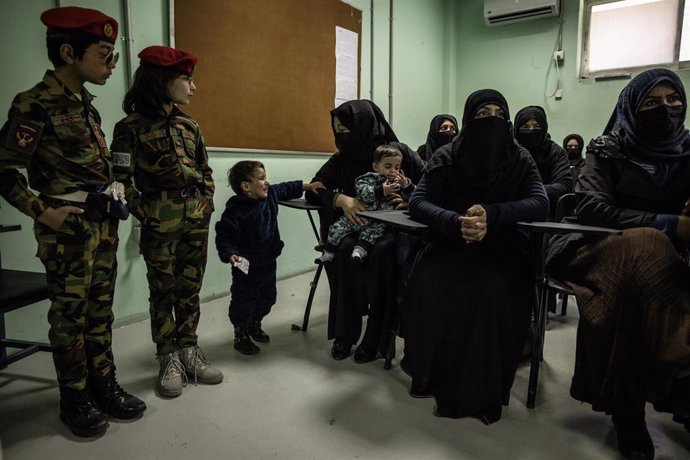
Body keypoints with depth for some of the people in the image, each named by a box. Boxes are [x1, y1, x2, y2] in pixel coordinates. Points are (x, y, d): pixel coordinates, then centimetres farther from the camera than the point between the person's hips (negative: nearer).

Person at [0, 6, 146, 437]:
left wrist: (115, 188, 8)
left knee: (100, 310, 14)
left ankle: (104, 385, 28)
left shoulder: (86, 102, 12)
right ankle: (75, 399, 20)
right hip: (68, 228, -7)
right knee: (70, 315, 5)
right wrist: (42, 211, -18)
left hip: (103, 224, 7)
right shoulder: (35, 105, -11)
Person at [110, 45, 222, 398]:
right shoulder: (131, 127, -6)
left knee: (190, 289, 11)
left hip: (197, 220, 5)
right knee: (163, 292, 7)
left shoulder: (189, 125, 10)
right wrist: (145, 215, -11)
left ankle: (189, 351, 24)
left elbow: (205, 170, 16)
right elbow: (121, 180, -8)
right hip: (161, 224, -4)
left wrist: (207, 202, 6)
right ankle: (169, 359, 19)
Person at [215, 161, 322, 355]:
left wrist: (308, 186, 23)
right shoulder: (236, 210, -24)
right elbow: (224, 236, -23)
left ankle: (255, 326, 46)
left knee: (267, 298, 22)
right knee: (244, 302, 6)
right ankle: (241, 337, 27)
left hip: (268, 262, 8)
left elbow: (286, 189, 17)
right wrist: (230, 255, -37)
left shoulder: (271, 194, -3)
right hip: (247, 266, -7)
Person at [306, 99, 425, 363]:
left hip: (392, 229, -2)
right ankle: (344, 332, -18)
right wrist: (340, 198, -18)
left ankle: (377, 338, -20)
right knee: (344, 250, -30)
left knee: (382, 253, -34)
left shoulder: (398, 152, -2)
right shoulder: (341, 160, 8)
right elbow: (313, 190, 1)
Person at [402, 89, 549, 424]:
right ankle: (431, 376, -7)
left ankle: (483, 391, -12)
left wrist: (491, 214, -30)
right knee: (427, 282, -29)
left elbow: (540, 205, -12)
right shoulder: (446, 158, -1)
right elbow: (417, 203, -11)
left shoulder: (520, 159, 1)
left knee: (495, 291, -32)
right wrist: (455, 222, -32)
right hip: (451, 247, 1)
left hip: (502, 252, 0)